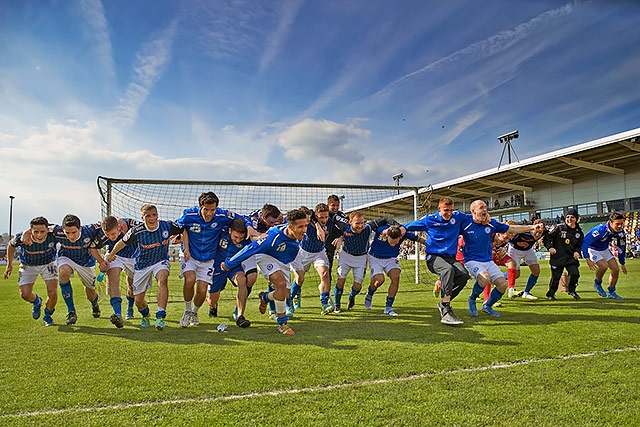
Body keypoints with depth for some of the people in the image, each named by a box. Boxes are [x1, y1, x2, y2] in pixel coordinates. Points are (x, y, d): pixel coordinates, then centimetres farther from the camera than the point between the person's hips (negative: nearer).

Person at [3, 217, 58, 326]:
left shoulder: (53, 235, -33)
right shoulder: (21, 238, -31)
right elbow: (11, 245, -6)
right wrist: (9, 265, 3)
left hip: (48, 264, -1)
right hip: (28, 266, 1)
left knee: (52, 292, -13)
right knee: (25, 294, -8)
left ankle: (47, 315, 17)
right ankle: (36, 301, 31)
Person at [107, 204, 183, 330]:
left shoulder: (167, 226, -18)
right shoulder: (137, 231, -19)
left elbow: (183, 231, 1)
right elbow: (122, 242, -1)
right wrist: (111, 254, 14)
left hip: (161, 261, -1)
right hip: (142, 264, 1)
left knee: (163, 279, -36)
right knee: (138, 300, 7)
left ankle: (160, 316, -31)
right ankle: (145, 316, 44)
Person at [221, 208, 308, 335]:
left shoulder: (301, 234, -22)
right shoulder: (274, 236, -38)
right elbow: (250, 249, -29)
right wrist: (228, 264, -20)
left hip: (284, 263, 6)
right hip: (267, 257, -6)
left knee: (285, 295, 0)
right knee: (281, 283, -30)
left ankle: (265, 297, 35)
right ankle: (282, 323, -14)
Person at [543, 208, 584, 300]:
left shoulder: (579, 232, 8)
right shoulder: (559, 228, -6)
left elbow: (579, 245, 18)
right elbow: (547, 237, -3)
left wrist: (577, 252, -2)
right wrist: (550, 247, -17)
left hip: (571, 257, 3)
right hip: (557, 257, -3)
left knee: (575, 274, -12)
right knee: (556, 276, -2)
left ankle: (571, 290, 18)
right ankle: (550, 294, 20)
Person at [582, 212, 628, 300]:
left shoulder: (621, 232, -13)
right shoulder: (600, 230, -35)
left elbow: (621, 247, 5)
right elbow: (584, 242, -34)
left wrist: (622, 263, 10)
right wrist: (588, 259, -37)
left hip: (605, 250, 7)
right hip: (592, 250, -7)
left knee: (616, 269, -1)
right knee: (604, 266, -27)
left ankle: (611, 292, 17)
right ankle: (597, 284, 1)